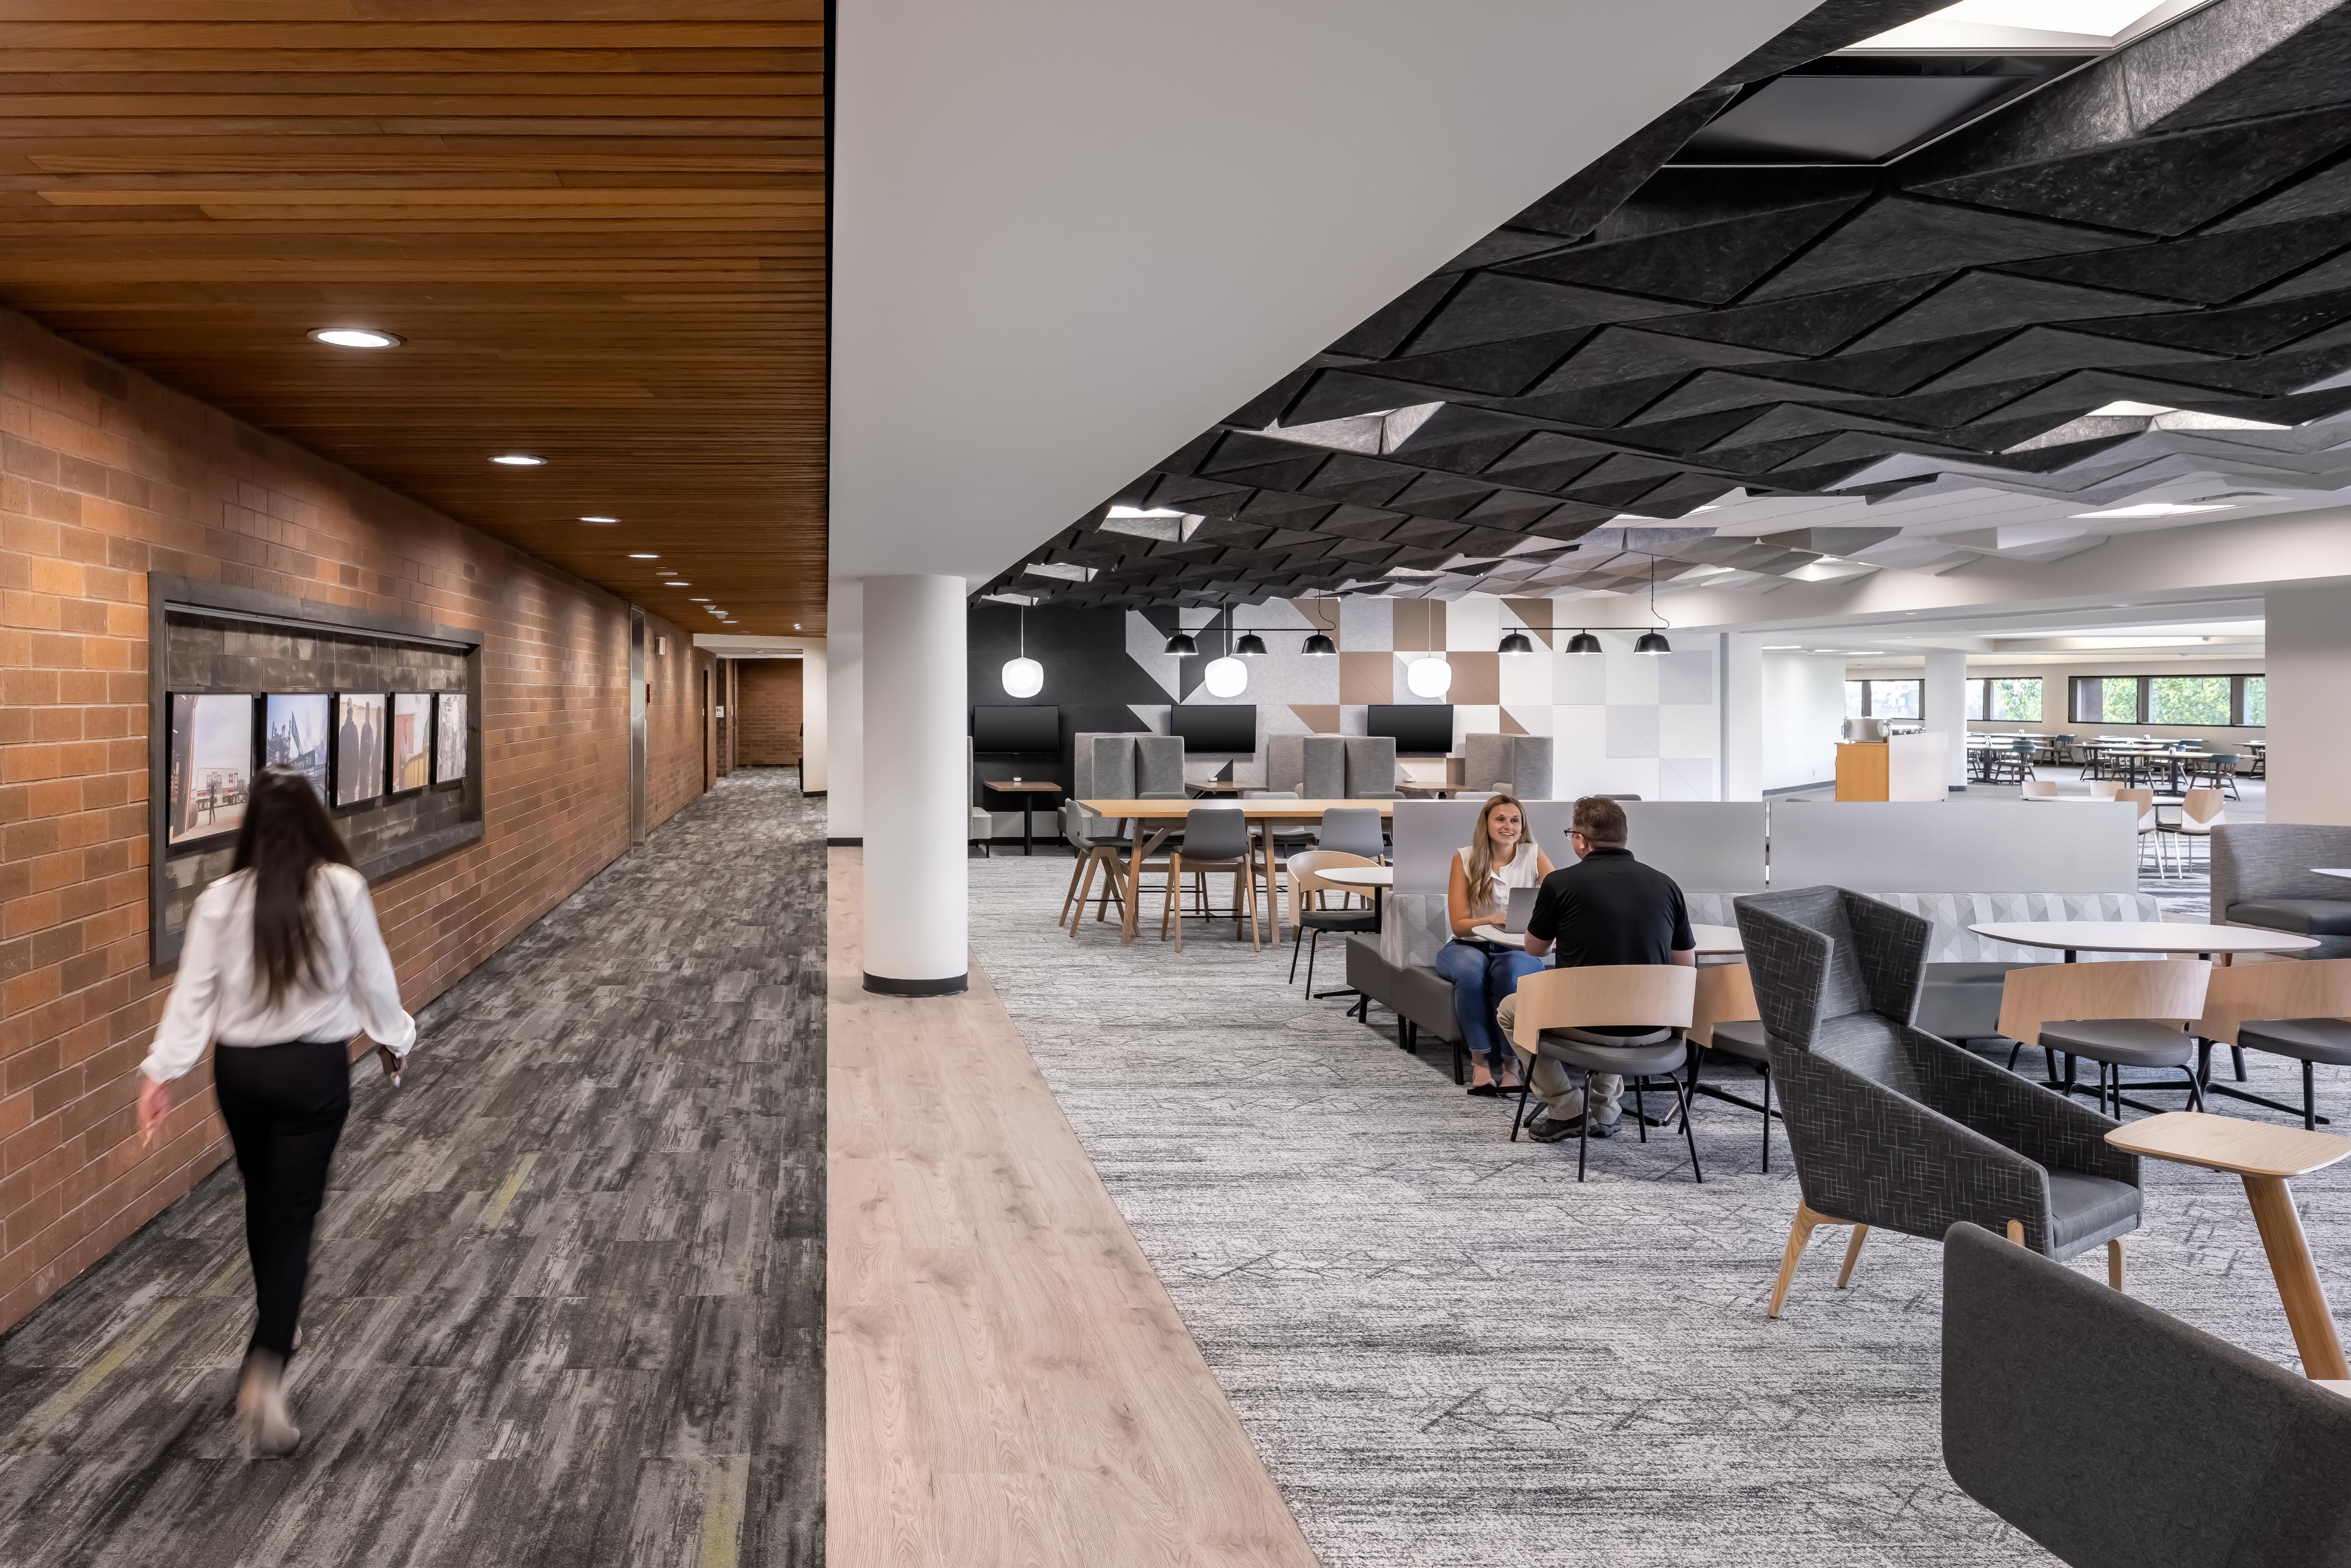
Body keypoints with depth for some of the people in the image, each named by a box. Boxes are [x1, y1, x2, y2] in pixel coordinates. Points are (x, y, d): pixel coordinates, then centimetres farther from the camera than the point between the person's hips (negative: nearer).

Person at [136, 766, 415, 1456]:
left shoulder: (220, 899, -6)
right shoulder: (343, 888, -11)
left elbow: (194, 992, -8)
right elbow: (372, 976, -2)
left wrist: (162, 1070, -4)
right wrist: (391, 1037, 13)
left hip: (239, 1067, 3)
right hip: (315, 1068, -3)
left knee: (262, 1200, 22)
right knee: (294, 1214, 1)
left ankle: (275, 1326, 41)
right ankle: (265, 1367, -15)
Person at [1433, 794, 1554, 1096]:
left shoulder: (1533, 856, 3)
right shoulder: (1465, 859, 1)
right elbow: (1459, 924, -3)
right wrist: (1490, 920, -24)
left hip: (1519, 948, 0)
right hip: (1469, 946, 0)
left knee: (1512, 972, -35)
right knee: (1471, 969, -36)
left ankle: (1511, 1063, -22)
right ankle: (1481, 1060, -25)